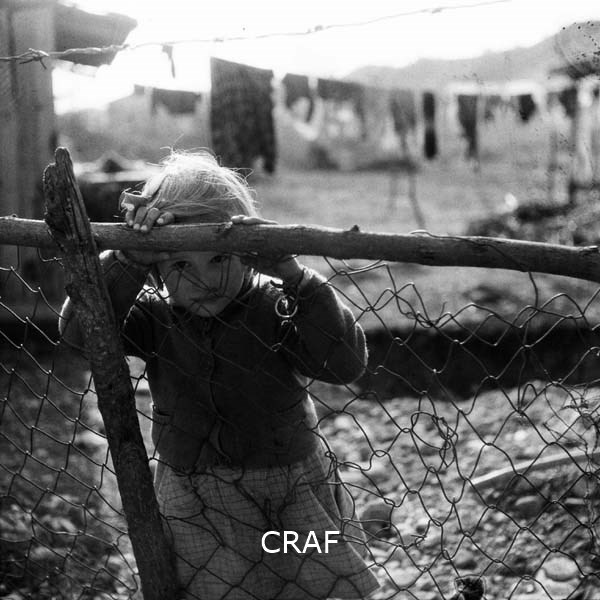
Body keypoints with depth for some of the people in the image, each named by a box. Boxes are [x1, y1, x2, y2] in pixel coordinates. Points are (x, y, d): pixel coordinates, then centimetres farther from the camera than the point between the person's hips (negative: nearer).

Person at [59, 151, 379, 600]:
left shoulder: (277, 309, -15)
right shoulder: (156, 315, -7)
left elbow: (347, 364, -29)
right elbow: (78, 329, -20)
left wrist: (289, 275, -37)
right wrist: (131, 258, -31)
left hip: (293, 492, -1)